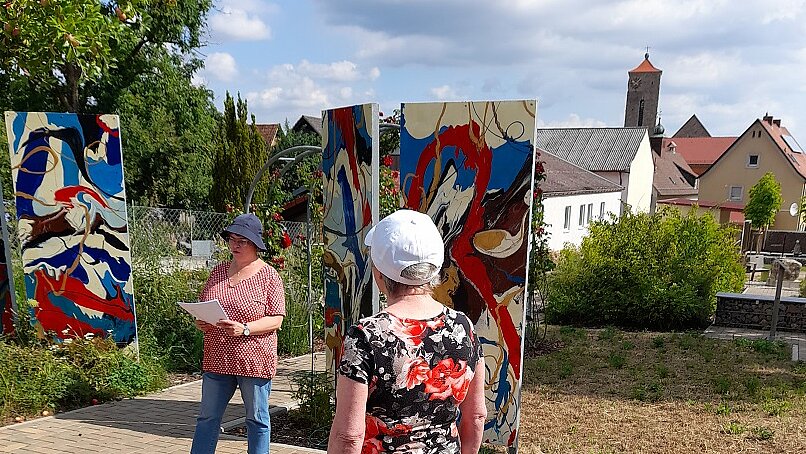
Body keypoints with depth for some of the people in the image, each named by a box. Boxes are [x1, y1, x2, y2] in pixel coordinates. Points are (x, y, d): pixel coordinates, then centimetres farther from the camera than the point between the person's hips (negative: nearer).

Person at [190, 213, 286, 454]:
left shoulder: (269, 276, -7)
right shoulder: (219, 271, 8)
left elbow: (276, 319, -10)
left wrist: (244, 329, -23)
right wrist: (200, 322, -5)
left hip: (254, 360, -4)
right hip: (217, 359, 5)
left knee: (257, 419, 9)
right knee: (208, 417, 13)